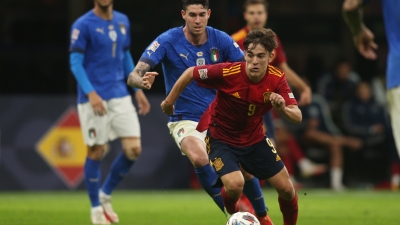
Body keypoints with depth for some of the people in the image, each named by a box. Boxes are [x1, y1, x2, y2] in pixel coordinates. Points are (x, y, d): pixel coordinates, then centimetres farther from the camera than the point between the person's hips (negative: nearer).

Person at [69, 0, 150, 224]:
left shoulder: (123, 21, 11)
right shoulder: (83, 25, -7)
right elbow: (75, 63, -10)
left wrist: (138, 89, 16)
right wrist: (90, 93, -22)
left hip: (120, 96, 5)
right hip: (94, 99, -5)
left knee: (134, 149, -3)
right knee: (96, 152, 0)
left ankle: (105, 194, 17)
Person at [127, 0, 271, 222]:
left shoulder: (221, 40, -5)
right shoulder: (168, 41, -13)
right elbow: (133, 76, -19)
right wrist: (143, 81, -44)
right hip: (185, 120, -3)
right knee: (199, 158, -31)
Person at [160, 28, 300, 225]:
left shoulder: (277, 79, -19)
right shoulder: (227, 72, -28)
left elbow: (297, 117, -20)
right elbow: (190, 73, -13)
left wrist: (283, 109, -43)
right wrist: (169, 102, -2)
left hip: (254, 138, 4)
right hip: (221, 138, -3)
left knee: (286, 189, 1)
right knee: (235, 184, -26)